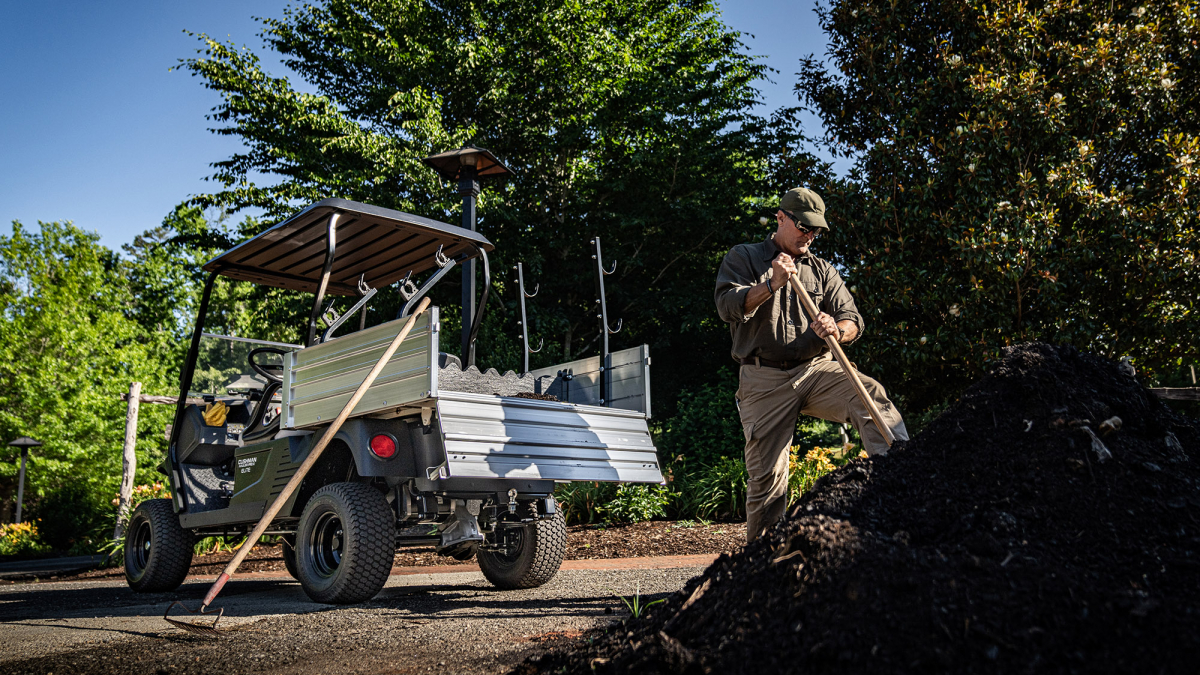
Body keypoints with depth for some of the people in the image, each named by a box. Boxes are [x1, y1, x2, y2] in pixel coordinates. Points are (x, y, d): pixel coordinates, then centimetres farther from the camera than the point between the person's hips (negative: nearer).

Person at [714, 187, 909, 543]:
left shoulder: (823, 270, 18)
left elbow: (852, 320, 9)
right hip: (764, 380, -3)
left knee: (871, 395, -27)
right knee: (766, 474, -3)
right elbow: (728, 306, -6)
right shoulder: (743, 258, 10)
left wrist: (837, 330, -15)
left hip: (816, 371, 3)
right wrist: (771, 285, -21)